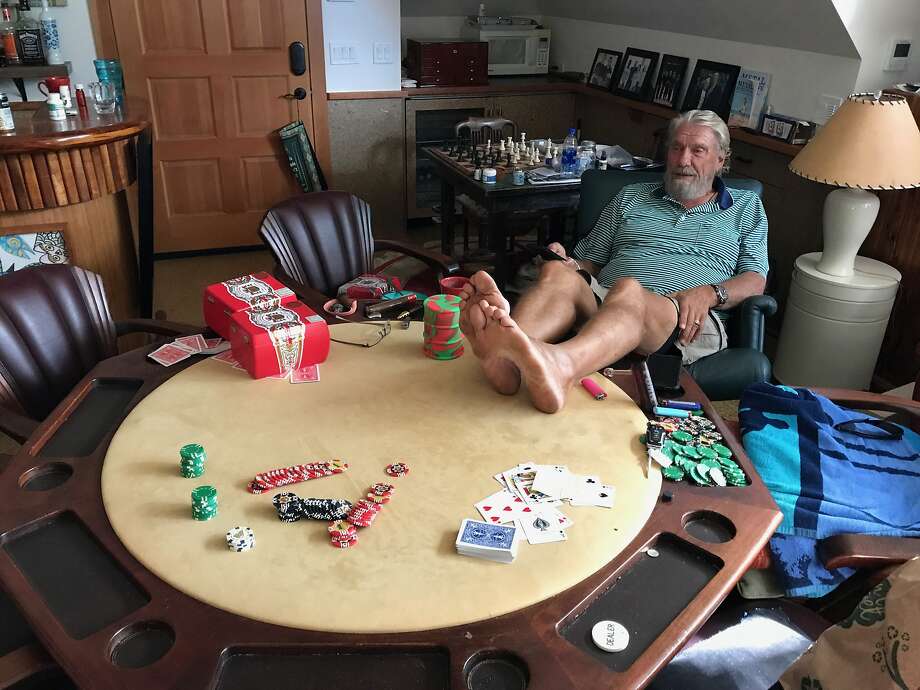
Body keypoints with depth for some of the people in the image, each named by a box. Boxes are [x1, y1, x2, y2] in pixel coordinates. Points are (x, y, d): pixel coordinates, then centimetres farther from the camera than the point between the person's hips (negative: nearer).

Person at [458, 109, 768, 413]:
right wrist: (569, 263, 1)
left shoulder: (745, 207, 25)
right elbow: (590, 261, 26)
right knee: (557, 273, -31)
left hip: (688, 322, -2)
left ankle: (560, 365, -69)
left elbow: (755, 282, 14)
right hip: (602, 300, 3)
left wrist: (710, 293, -8)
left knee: (628, 289, -39)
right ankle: (503, 354, -63)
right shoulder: (631, 197, 30)